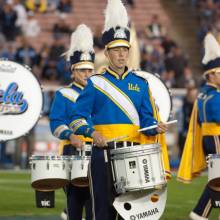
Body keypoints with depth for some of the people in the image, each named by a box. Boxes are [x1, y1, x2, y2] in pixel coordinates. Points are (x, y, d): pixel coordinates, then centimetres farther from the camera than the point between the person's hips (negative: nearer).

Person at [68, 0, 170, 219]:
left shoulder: (140, 84, 10)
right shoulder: (95, 83, 3)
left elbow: (146, 119, 8)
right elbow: (77, 118, -1)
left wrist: (155, 128, -13)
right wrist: (92, 132, -18)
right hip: (103, 153, -2)